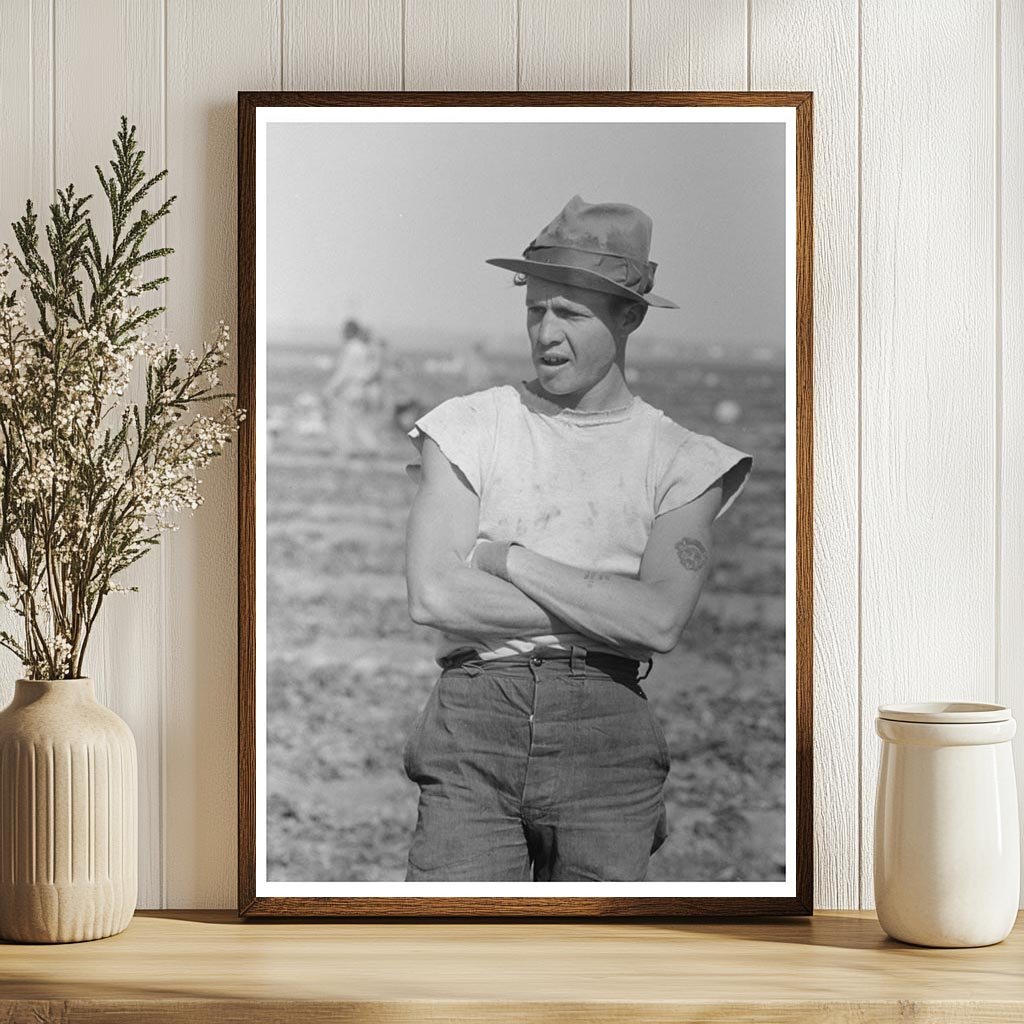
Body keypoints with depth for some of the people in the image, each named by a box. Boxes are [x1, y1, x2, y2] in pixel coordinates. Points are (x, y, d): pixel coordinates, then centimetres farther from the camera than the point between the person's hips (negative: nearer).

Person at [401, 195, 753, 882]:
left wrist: (510, 560, -6)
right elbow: (434, 596, -6)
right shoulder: (470, 428, 7)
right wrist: (605, 614, -7)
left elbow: (661, 621, -9)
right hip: (475, 725, 0)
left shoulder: (678, 460, 6)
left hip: (606, 730, 1)